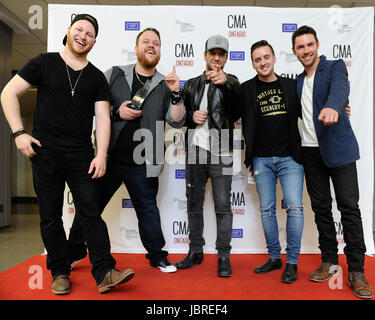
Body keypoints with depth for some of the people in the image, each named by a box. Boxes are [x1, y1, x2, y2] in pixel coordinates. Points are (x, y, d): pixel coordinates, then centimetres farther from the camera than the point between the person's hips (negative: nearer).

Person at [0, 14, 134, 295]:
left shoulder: (97, 77, 10)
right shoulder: (45, 63, 5)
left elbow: (102, 117, 3)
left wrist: (101, 155, -8)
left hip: (82, 155, 1)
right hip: (46, 151, 0)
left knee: (91, 211, -4)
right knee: (50, 215, 5)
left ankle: (105, 273, -2)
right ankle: (60, 272, 19)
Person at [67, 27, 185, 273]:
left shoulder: (164, 85, 7)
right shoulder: (114, 74, 7)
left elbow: (177, 121, 0)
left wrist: (176, 94, -14)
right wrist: (117, 112, -10)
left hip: (142, 164, 0)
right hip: (109, 158, 1)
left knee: (148, 209, 10)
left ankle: (157, 255, 27)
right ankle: (75, 251, 32)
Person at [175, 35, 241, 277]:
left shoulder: (230, 83, 5)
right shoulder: (192, 84, 17)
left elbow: (238, 96, -18)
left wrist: (224, 82, -39)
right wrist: (191, 117, -4)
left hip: (220, 151, -4)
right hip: (195, 150, 4)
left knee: (223, 205, -1)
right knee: (194, 204, 10)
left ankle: (224, 256, 10)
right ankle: (196, 251, 24)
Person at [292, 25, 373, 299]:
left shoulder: (335, 67, -2)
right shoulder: (298, 81, 14)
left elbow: (340, 89, -25)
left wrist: (332, 107, -47)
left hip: (338, 148, -4)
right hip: (310, 151, 5)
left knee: (349, 206, -4)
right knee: (321, 207, 8)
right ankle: (329, 261, 21)